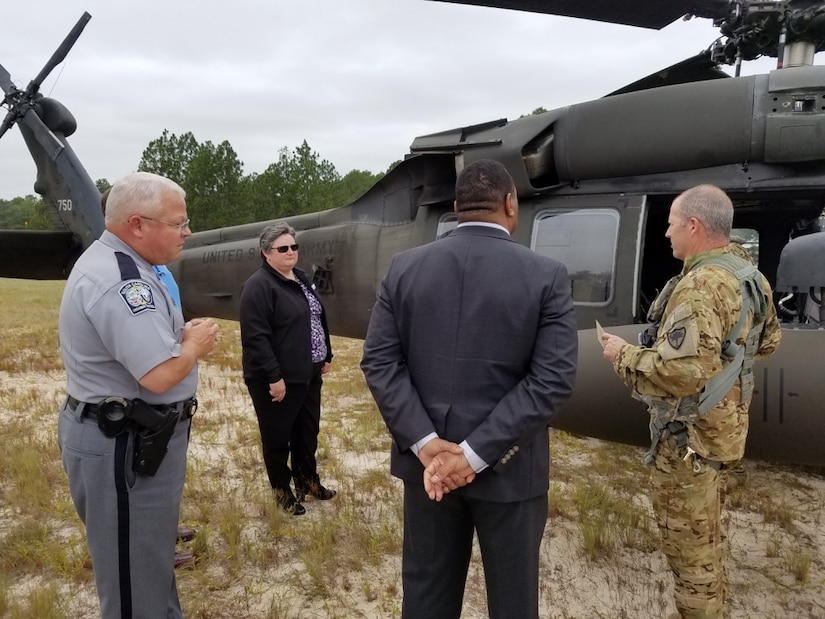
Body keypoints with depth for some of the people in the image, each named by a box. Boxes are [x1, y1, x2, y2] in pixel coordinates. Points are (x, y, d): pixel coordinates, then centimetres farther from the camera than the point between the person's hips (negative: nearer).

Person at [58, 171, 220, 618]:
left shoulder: (111, 263, 10)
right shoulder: (121, 281, -25)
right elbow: (160, 375, -32)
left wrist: (181, 334, 4)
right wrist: (195, 344, -13)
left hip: (127, 435, 11)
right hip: (124, 444, -11)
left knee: (149, 555, 26)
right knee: (136, 571, 6)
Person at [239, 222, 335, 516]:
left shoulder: (301, 278, 11)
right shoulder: (258, 286, -16)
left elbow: (318, 319, 20)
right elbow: (256, 336, -22)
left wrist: (325, 356, 17)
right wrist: (273, 376, -24)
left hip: (308, 373, 8)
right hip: (278, 378, -8)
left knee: (308, 430, 19)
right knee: (278, 436, 8)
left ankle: (308, 480, 37)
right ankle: (282, 490, 24)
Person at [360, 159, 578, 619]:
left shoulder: (405, 267, -3)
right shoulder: (547, 276, -10)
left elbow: (379, 362, -7)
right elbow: (554, 378, -17)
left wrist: (425, 443, -12)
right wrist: (478, 454, -17)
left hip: (426, 459, 3)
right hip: (510, 468, -2)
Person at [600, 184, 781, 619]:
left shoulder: (701, 286, -26)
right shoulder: (750, 276, 6)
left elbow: (681, 370, -34)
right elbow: (768, 341, 20)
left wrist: (624, 354, -20)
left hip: (689, 435, -10)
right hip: (723, 425, 10)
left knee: (686, 538, 6)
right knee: (705, 529, 26)